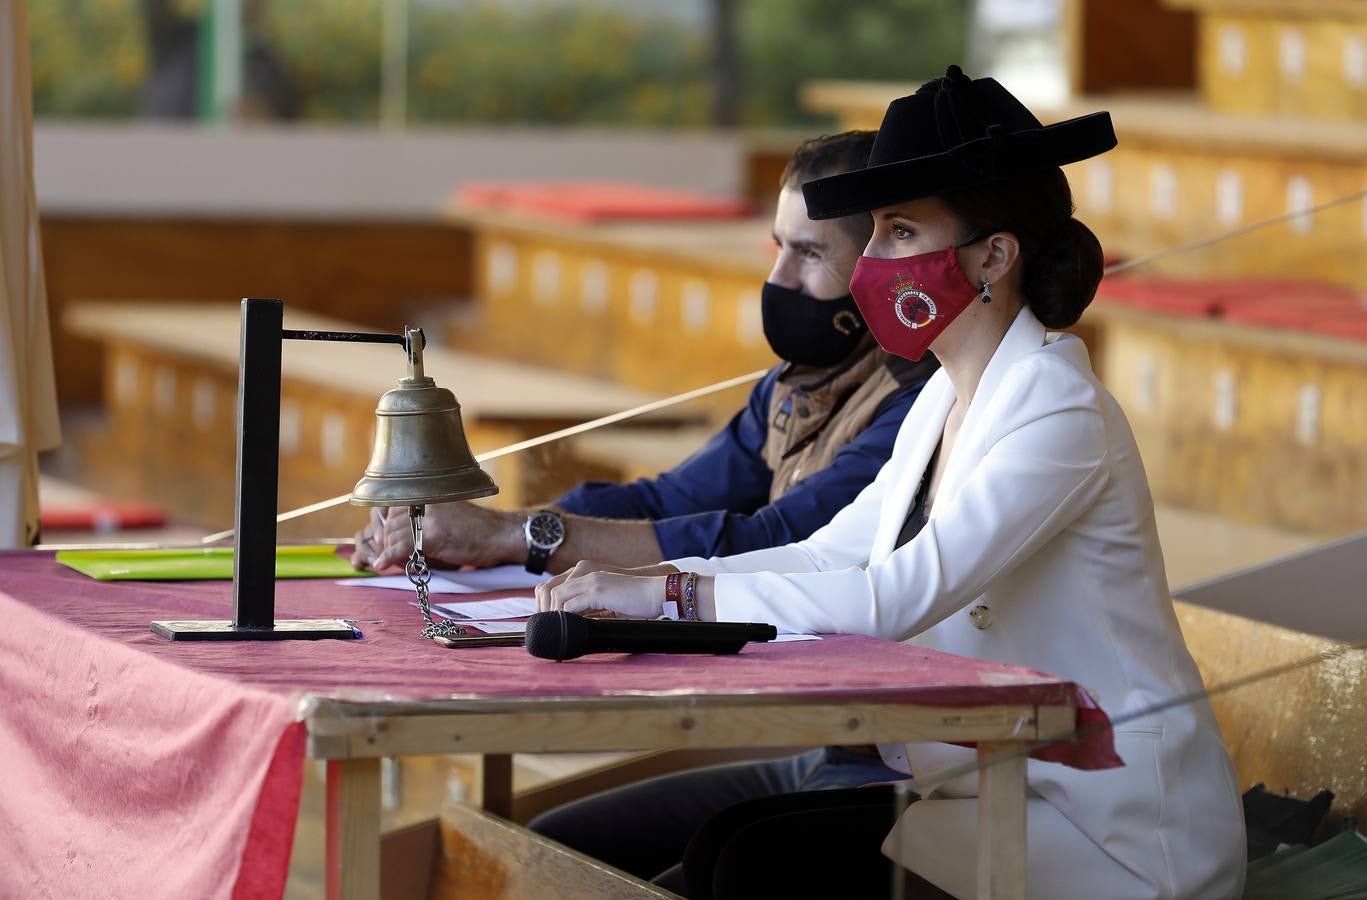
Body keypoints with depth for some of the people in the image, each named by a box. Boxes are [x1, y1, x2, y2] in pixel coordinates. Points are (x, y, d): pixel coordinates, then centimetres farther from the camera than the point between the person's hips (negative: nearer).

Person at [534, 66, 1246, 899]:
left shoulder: (1060, 416, -19)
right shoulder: (949, 400, 12)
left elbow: (897, 596, -28)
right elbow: (830, 555, 12)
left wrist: (670, 592, -26)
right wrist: (639, 581, -3)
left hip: (1113, 829, -8)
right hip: (1001, 784, 9)